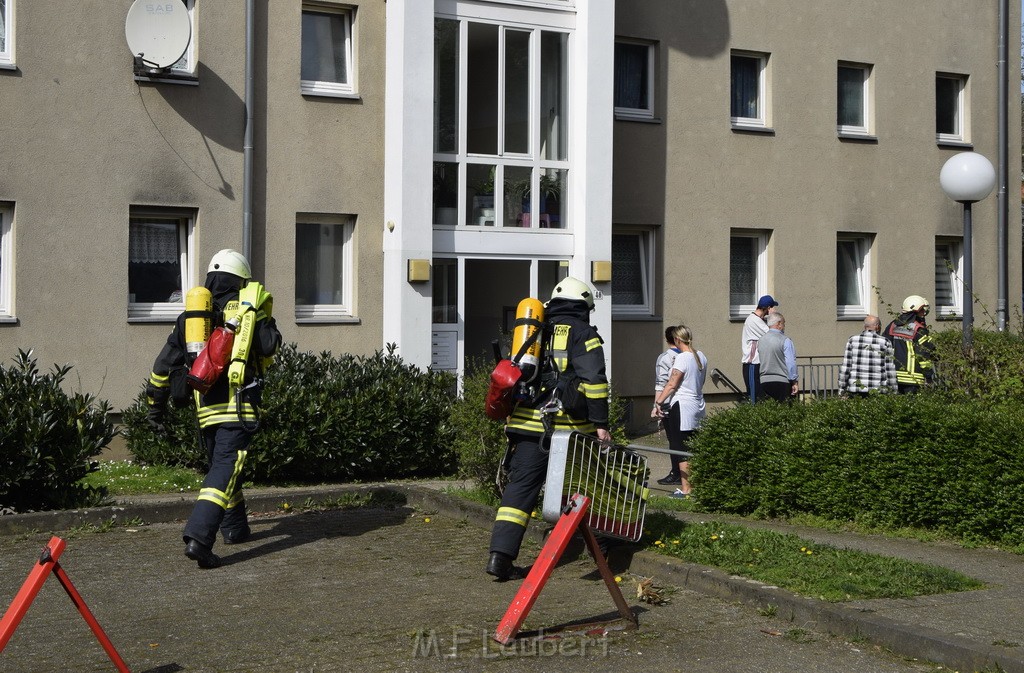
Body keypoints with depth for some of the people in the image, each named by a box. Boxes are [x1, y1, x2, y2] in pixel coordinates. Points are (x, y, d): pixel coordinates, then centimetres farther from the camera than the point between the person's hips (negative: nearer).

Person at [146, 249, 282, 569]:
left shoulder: (191, 315, 14)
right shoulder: (246, 309, 1)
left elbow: (165, 364, 13)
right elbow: (269, 346, -8)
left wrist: (156, 404, 22)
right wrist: (264, 318, 11)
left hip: (205, 409, 5)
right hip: (238, 406, -5)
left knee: (222, 466, 24)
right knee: (225, 470, -9)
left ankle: (235, 527, 37)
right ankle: (198, 537, -25)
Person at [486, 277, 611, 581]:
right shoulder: (583, 334, 1)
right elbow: (594, 381, -9)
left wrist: (512, 420, 29)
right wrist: (601, 424, -7)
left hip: (527, 424, 4)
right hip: (567, 427, -4)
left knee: (520, 486, -1)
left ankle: (500, 555, -11)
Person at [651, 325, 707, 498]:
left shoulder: (682, 358, -14)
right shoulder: (701, 357, 9)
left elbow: (672, 384, -17)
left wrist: (658, 403, -14)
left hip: (682, 406, -8)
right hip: (698, 405, 8)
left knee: (682, 451, -3)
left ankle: (685, 489, -2)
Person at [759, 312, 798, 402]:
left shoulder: (761, 340, 10)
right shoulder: (785, 340, -9)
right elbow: (791, 363, -11)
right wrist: (794, 382, -6)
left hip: (764, 381, 6)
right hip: (781, 381, -6)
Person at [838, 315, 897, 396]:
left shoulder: (852, 340, 3)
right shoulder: (885, 342, 0)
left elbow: (845, 367, 1)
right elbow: (890, 370, 1)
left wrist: (841, 389, 6)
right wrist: (893, 392, 8)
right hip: (878, 389, -1)